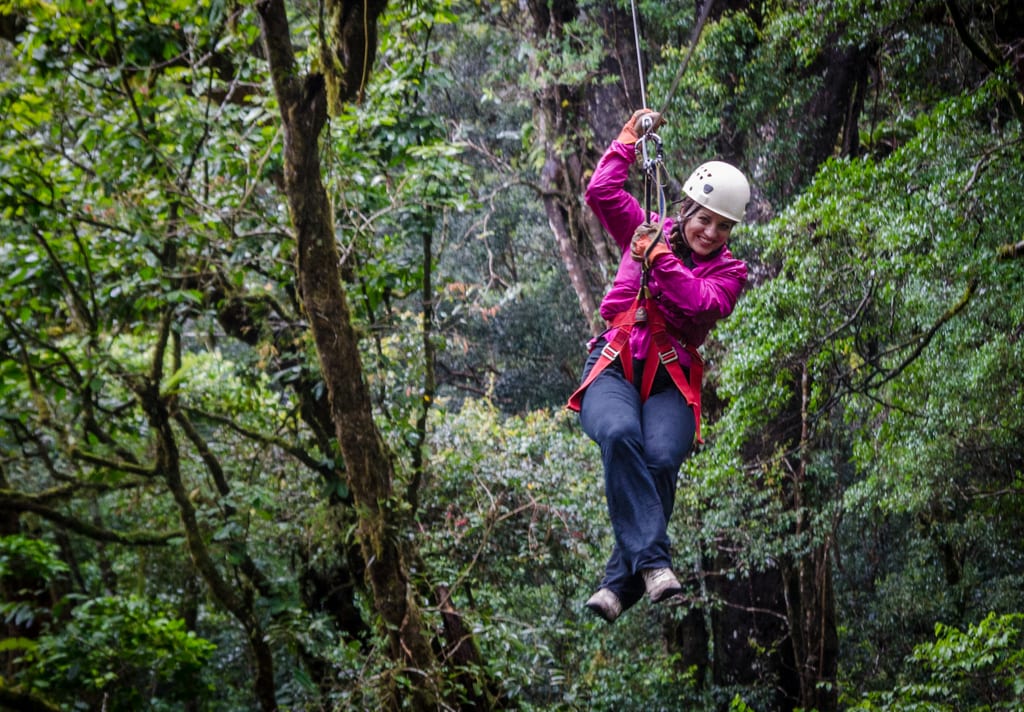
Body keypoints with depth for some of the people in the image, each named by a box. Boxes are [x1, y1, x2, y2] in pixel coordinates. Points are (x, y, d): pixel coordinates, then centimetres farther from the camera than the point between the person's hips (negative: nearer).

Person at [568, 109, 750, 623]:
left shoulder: (729, 272, 11)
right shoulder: (645, 232, 16)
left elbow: (700, 303, -9)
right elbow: (601, 192, 7)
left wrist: (659, 257, -10)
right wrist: (630, 138, 11)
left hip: (671, 380, 0)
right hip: (613, 368, 0)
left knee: (661, 459, -30)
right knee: (620, 434, -35)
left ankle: (620, 581, -26)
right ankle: (652, 560, -40)